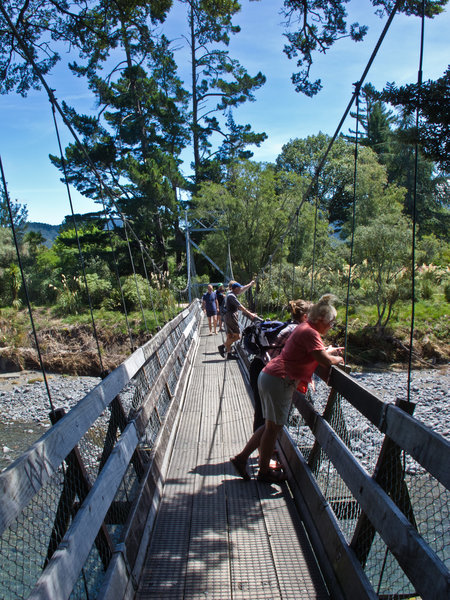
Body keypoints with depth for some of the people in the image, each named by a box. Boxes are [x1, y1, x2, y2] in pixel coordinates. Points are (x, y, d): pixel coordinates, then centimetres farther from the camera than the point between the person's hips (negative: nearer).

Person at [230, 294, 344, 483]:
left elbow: (312, 354, 28)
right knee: (273, 427, 5)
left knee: (271, 425, 18)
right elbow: (326, 361, -20)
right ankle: (264, 471, 20)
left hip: (269, 376, 10)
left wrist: (329, 351, 22)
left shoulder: (303, 327, 15)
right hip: (279, 381, -10)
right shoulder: (310, 333, -16)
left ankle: (241, 457, 23)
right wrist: (338, 359, 0)